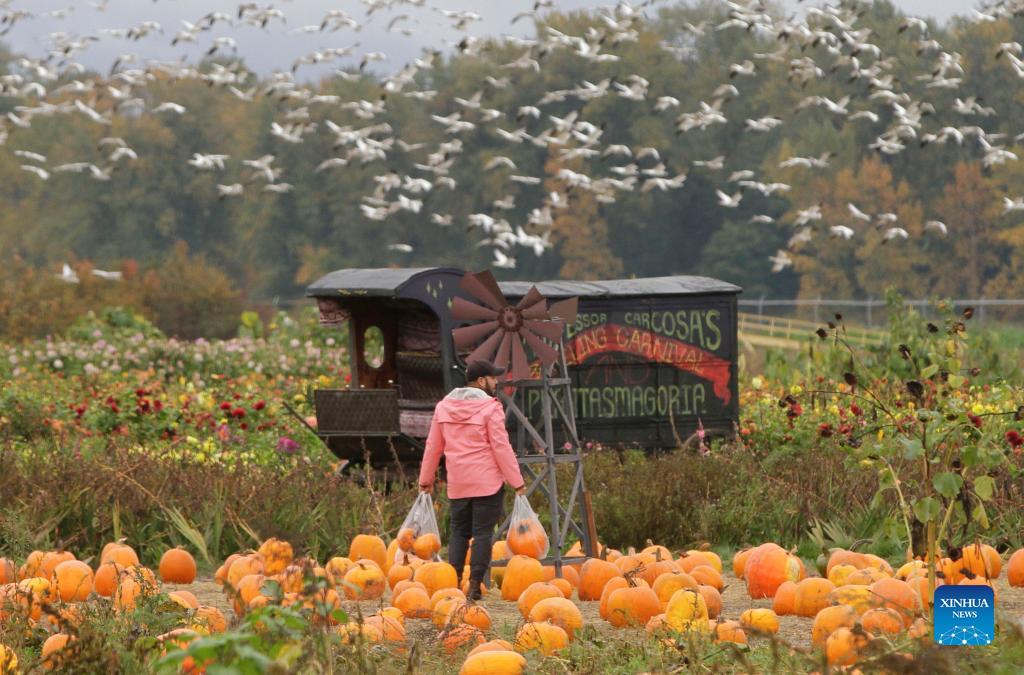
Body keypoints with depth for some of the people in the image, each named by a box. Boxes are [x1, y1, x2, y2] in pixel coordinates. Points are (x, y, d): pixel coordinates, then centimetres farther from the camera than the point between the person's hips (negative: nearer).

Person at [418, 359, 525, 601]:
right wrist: (517, 482, -6)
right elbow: (501, 447, -11)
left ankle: (454, 583, 5)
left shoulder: (444, 406, 7)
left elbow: (433, 446, 13)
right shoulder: (489, 408, -10)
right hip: (487, 482, -5)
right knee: (482, 533, -1)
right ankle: (475, 585, -4)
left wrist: (426, 479, 23)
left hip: (457, 483, 5)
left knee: (459, 531, 12)